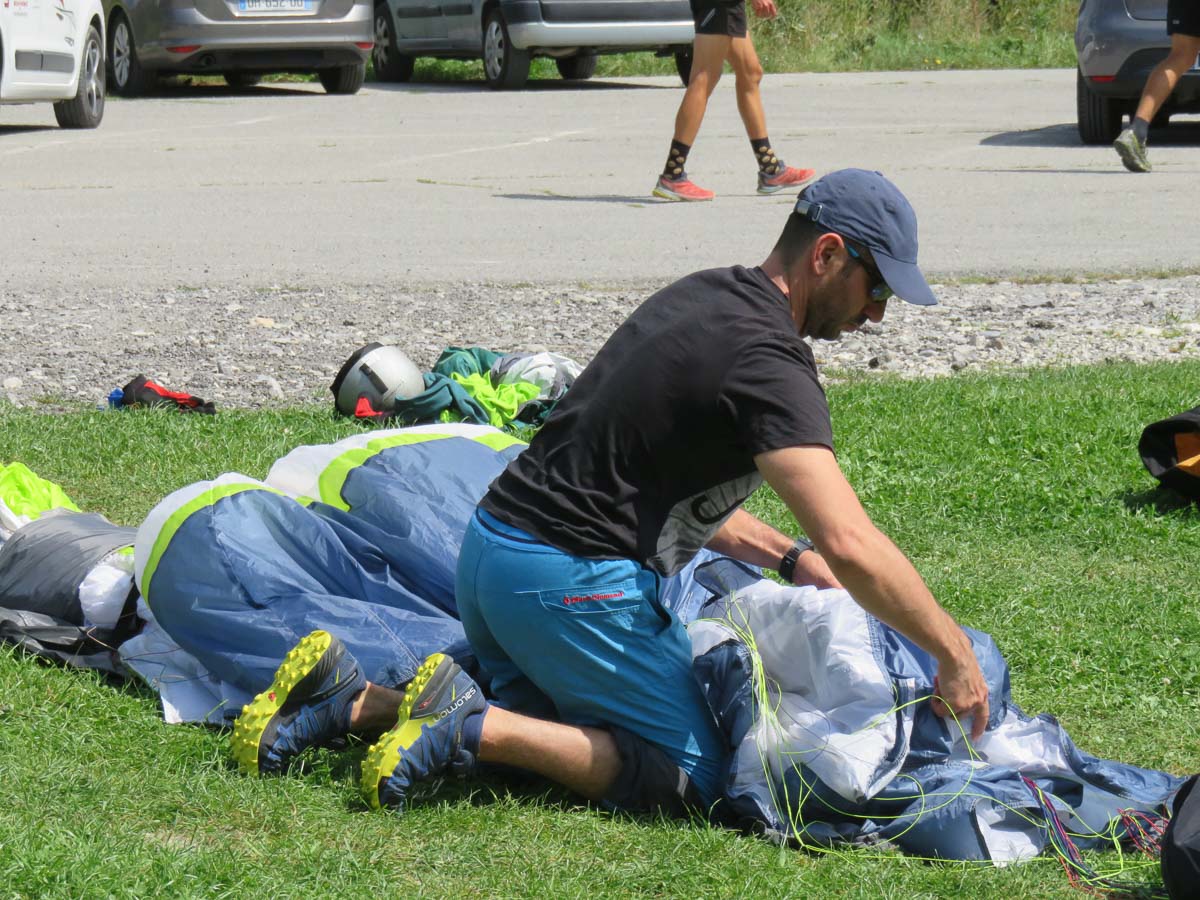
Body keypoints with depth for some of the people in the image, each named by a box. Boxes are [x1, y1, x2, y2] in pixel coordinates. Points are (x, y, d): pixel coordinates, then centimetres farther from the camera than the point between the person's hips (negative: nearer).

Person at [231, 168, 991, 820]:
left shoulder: (700, 298, 14)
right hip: (569, 580, -9)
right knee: (693, 777, -4)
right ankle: (473, 726, -15)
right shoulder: (765, 360, -16)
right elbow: (851, 544, -25)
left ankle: (350, 702, 10)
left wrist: (786, 556, 19)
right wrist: (954, 652, -17)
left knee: (557, 729, 26)